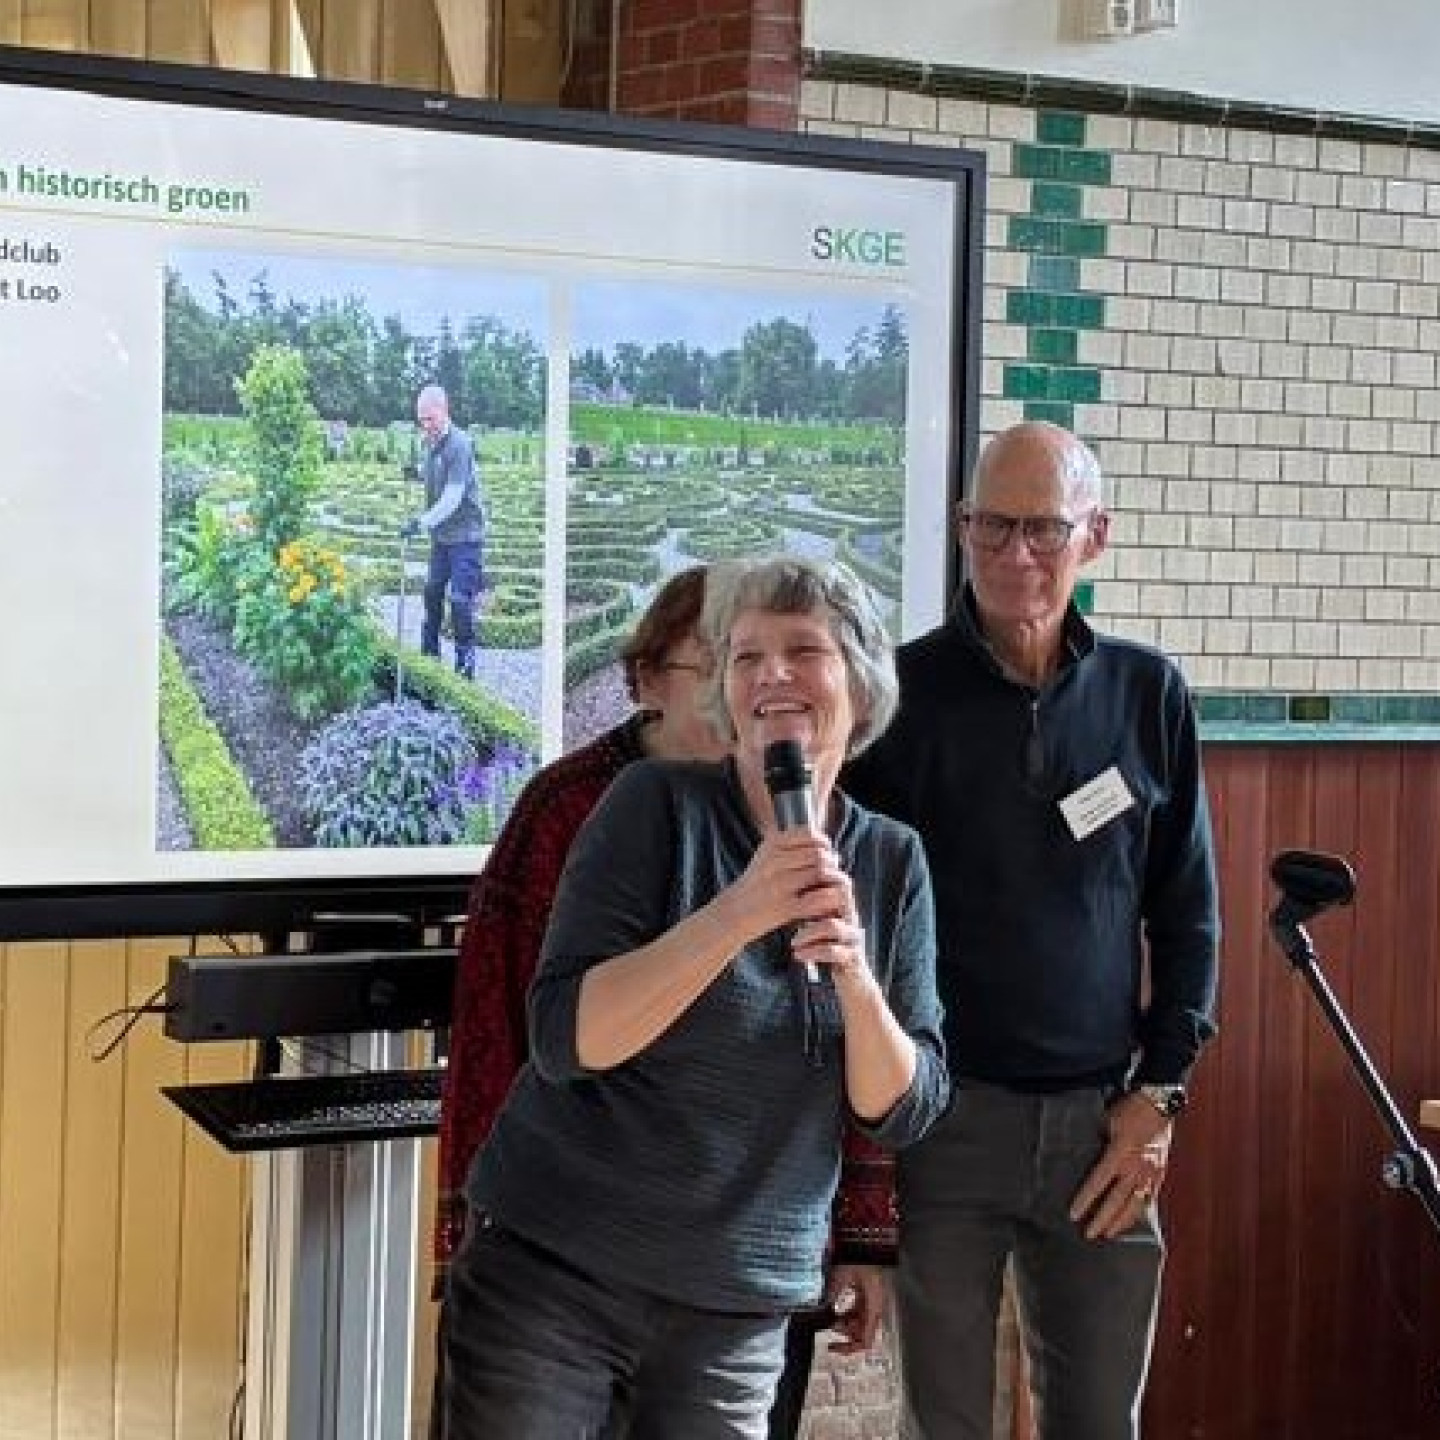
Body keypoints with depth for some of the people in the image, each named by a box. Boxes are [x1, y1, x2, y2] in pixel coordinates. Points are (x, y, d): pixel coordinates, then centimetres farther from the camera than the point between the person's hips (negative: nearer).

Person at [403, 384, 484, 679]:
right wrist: (416, 471, 2)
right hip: (440, 534, 9)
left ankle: (466, 663, -2)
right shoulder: (428, 443, 7)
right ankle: (429, 653, 29)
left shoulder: (459, 445, -20)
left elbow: (453, 497, -26)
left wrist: (423, 522, -34)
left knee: (460, 599, -9)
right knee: (432, 591, 16)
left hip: (464, 534, -9)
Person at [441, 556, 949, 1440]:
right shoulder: (658, 804, -8)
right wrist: (740, 912, -25)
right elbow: (564, 1040, -16)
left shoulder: (893, 862, 3)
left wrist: (852, 972, -17)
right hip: (550, 1273, -3)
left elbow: (904, 1112, 0)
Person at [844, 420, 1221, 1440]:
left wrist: (1160, 1094, 3)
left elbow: (1188, 909, 10)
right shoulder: (904, 690, -3)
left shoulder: (1148, 693, 5)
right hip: (943, 1113, -2)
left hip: (1102, 1122, 2)